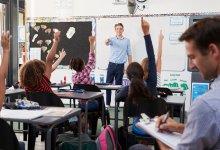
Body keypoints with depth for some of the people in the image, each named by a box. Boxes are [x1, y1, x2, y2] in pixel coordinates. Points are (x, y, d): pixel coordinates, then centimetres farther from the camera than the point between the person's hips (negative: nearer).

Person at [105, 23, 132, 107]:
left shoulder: (127, 40, 5)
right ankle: (107, 103, 12)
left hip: (120, 65, 0)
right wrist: (107, 42, -48)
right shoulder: (112, 39, 2)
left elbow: (129, 54, 7)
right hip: (112, 64, 0)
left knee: (118, 85, 5)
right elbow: (107, 43, -23)